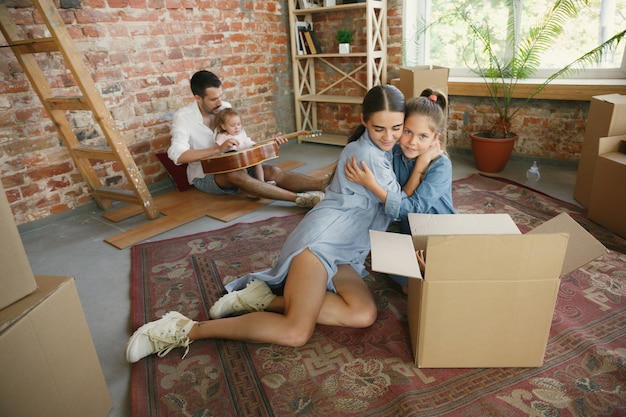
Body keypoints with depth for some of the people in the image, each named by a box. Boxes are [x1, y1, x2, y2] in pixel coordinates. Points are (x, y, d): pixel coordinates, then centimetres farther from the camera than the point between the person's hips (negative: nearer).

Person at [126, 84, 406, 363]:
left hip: (341, 251, 9)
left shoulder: (385, 150, 18)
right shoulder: (366, 153, -9)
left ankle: (264, 299, -10)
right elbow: (400, 205, -4)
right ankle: (185, 329, -10)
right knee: (297, 332, -21)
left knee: (364, 315, -17)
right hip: (322, 238, -9)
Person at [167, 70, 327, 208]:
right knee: (237, 176, -37)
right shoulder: (183, 116, -13)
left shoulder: (226, 107, 1)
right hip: (205, 175, -5)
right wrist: (218, 149, -35)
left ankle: (324, 184, -36)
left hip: (231, 165, 5)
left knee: (273, 171, -22)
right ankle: (299, 198, -52)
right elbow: (177, 155, -27)